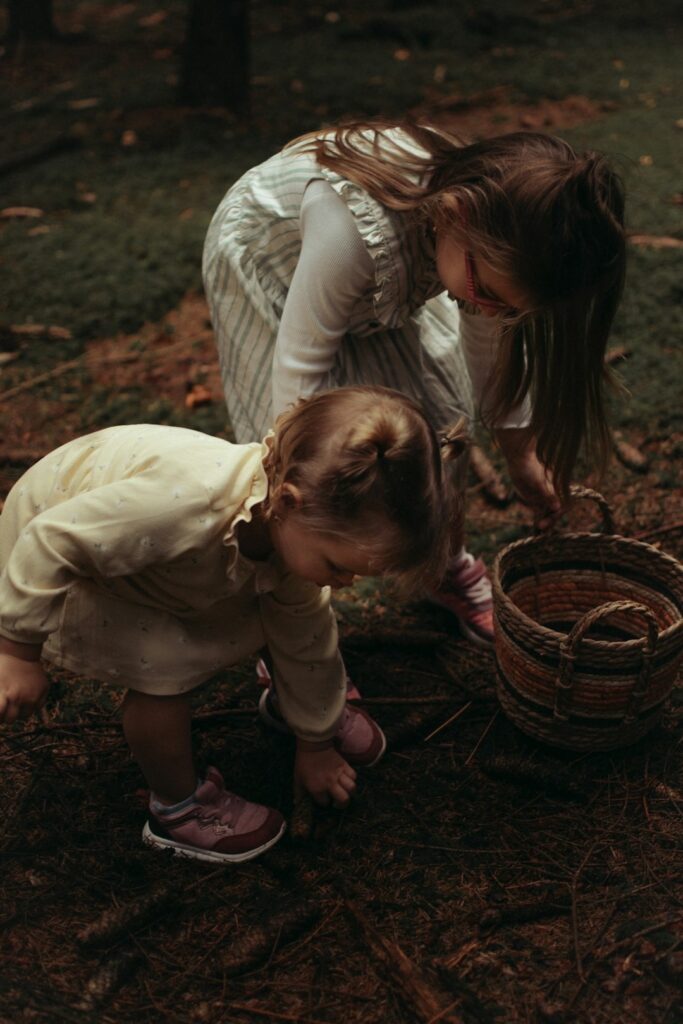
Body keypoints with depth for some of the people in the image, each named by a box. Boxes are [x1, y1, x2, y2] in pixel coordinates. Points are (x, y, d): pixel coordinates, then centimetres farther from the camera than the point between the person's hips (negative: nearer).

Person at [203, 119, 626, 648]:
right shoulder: (354, 227, -46)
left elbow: (492, 341, -7)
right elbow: (300, 367, -35)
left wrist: (522, 457, 4)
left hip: (382, 279, 5)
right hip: (268, 262, -5)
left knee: (439, 415, 2)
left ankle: (453, 570, 28)